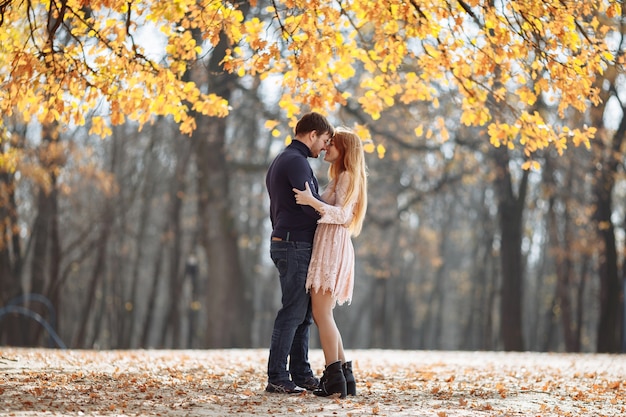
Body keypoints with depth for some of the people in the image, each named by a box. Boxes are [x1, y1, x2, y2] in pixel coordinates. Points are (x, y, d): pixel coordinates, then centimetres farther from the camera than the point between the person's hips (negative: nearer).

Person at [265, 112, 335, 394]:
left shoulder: (280, 162, 20)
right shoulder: (296, 162, -14)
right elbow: (312, 205, -20)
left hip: (283, 242, 10)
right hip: (296, 247, -10)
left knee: (303, 312, 11)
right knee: (293, 312, -8)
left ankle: (301, 374, 13)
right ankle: (277, 378, -6)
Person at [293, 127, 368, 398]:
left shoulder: (347, 177, -5)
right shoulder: (340, 178, 22)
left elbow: (342, 215, -18)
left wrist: (312, 201, -26)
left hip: (332, 247, -10)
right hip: (326, 246, 10)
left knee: (322, 313, -12)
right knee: (322, 315, 7)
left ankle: (335, 378, -14)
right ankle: (344, 376, 7)